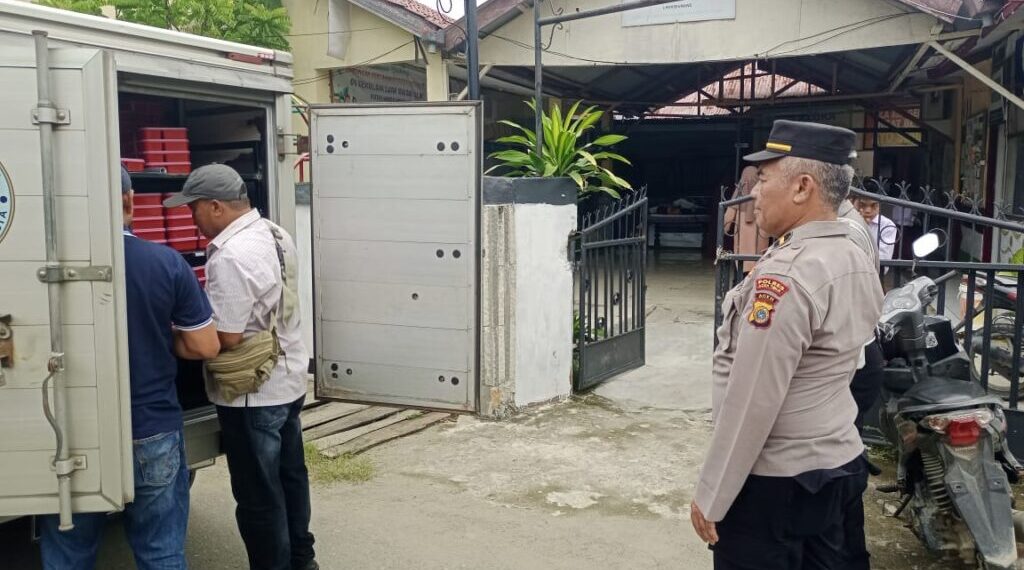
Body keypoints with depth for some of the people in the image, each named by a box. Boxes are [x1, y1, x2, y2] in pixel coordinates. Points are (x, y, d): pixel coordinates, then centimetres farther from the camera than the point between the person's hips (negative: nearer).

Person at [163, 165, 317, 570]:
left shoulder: (231, 257, -25)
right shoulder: (275, 235, 4)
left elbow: (225, 337, -25)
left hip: (254, 395, -10)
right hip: (288, 380, 10)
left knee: (258, 496, 5)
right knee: (290, 475, 22)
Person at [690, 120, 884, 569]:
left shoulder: (785, 274, -24)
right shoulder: (859, 262, 4)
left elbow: (751, 400, -23)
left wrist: (711, 497, -16)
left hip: (773, 480, -9)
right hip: (838, 464, 9)